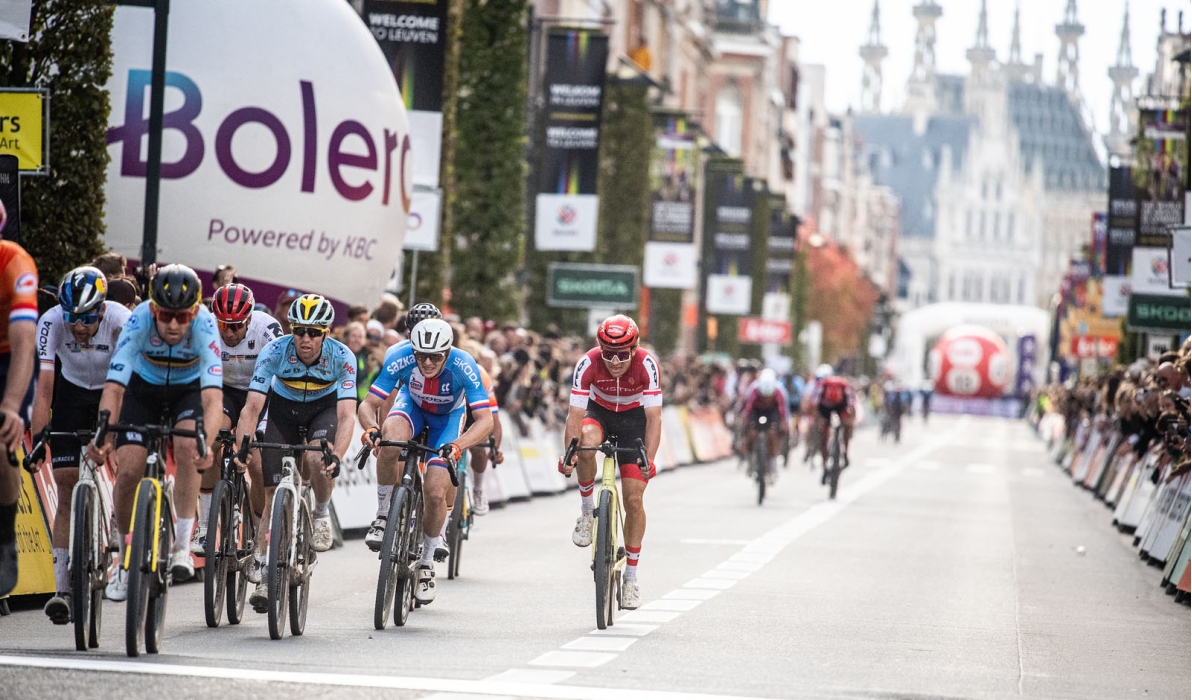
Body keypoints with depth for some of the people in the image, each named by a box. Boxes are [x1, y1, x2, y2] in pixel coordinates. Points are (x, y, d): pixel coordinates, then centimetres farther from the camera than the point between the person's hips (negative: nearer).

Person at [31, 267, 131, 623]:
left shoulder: (121, 320, -33)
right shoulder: (51, 322, -29)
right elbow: (45, 387, -31)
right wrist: (38, 440, -39)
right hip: (73, 392, 1)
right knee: (67, 492, -7)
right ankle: (62, 589, -9)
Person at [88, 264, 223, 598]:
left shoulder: (205, 326, -34)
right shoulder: (139, 321, -33)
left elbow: (213, 396, -43)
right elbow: (113, 386, -38)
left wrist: (207, 443, -60)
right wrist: (102, 436, -53)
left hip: (188, 389, -1)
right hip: (144, 387, 1)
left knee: (188, 449, -29)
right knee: (127, 471, -13)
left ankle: (182, 546, -20)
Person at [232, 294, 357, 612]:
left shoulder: (342, 357, -30)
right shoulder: (274, 352, -29)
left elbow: (346, 415, -36)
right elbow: (252, 406, -32)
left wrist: (336, 456, -51)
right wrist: (242, 447, -47)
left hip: (325, 407, -1)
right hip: (284, 407, 1)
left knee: (317, 458, -33)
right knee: (274, 494, -4)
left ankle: (322, 513, -2)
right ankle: (263, 574, 5)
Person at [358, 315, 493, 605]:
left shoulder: (464, 366, -36)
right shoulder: (400, 358, -33)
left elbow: (485, 420, -38)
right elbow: (368, 405, -31)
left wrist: (457, 445, -55)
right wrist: (371, 429, -53)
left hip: (447, 416, 0)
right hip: (413, 404, 1)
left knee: (435, 492, -13)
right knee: (391, 440, -36)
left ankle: (427, 563, 12)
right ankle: (384, 514, -14)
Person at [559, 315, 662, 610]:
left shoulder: (647, 365, -31)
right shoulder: (588, 364, -30)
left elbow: (653, 417, -31)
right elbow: (575, 414, -30)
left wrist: (649, 459, -43)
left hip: (633, 418, 0)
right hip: (599, 412, 0)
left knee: (633, 499, -6)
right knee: (586, 443, -37)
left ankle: (631, 576, 5)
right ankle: (587, 510, -12)